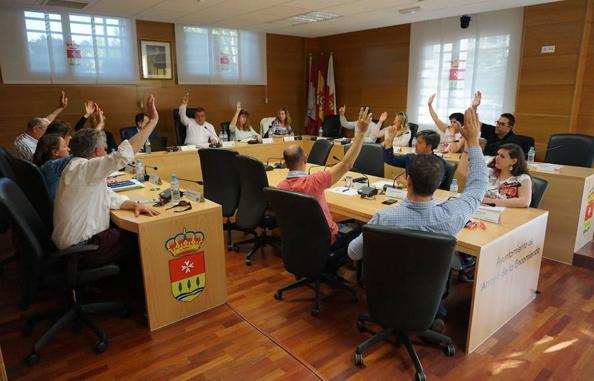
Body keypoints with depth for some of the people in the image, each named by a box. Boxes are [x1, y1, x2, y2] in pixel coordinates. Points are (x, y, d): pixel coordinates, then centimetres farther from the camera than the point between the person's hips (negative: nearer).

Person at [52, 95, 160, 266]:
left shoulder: (79, 168, 9)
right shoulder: (81, 169, -24)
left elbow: (109, 197, 7)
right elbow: (123, 154, -34)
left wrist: (134, 205, -12)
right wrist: (153, 120, -31)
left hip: (78, 241, 9)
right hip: (80, 250, -9)